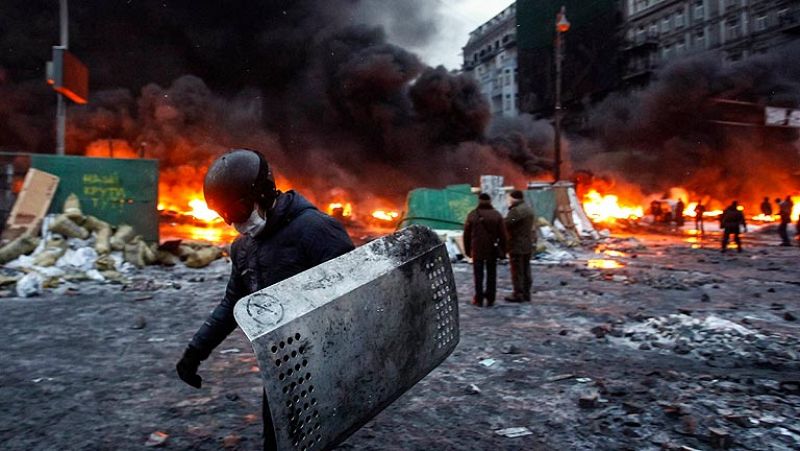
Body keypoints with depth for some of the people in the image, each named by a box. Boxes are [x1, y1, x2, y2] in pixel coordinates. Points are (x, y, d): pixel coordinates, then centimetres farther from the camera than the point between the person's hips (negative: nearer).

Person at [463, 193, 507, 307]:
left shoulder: (472, 215, -3)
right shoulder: (497, 215, -2)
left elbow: (466, 235, 0)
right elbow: (502, 235, -2)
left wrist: (468, 250, 9)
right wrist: (502, 251, 5)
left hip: (477, 250, -1)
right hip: (492, 250, 1)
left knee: (478, 275, 8)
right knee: (491, 275, 10)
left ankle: (479, 299, 10)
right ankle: (490, 299, 12)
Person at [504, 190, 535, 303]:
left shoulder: (515, 211, -20)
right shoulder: (529, 209, 11)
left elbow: (505, 225, -22)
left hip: (517, 246, -9)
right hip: (527, 245, 9)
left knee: (517, 271, -1)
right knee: (526, 270, 14)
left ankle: (518, 294, 3)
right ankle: (526, 293, 20)